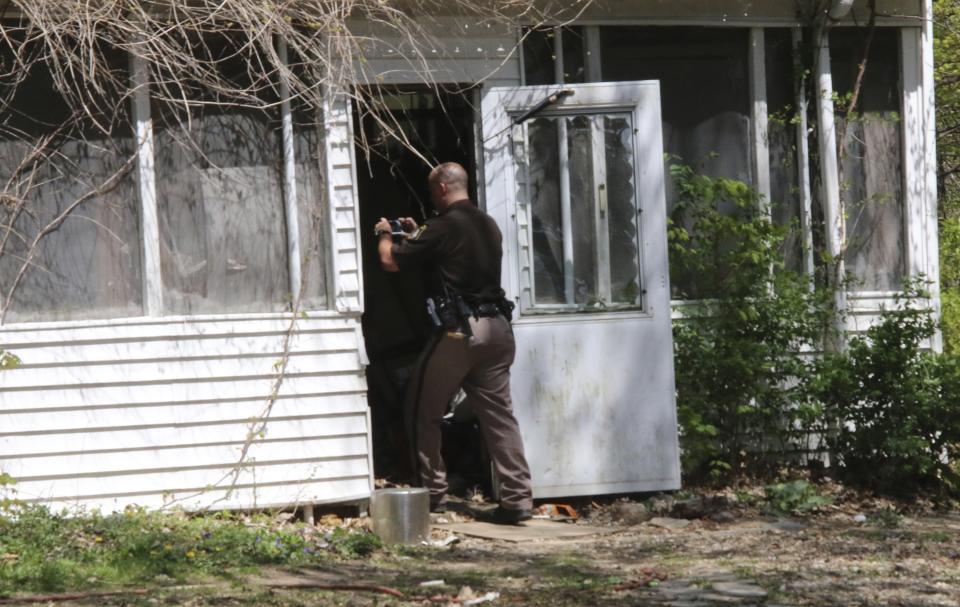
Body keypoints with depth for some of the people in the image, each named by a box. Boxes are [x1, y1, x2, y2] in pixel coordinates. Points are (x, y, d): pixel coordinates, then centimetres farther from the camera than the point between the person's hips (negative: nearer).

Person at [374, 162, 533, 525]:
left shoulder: (445, 226, -10)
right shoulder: (489, 225, 14)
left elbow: (390, 261, -4)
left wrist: (384, 233, 16)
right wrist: (418, 234, 36)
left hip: (460, 330, -7)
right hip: (497, 328, 7)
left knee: (424, 411, 8)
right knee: (498, 413, 6)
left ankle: (433, 494, 9)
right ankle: (517, 498, -1)